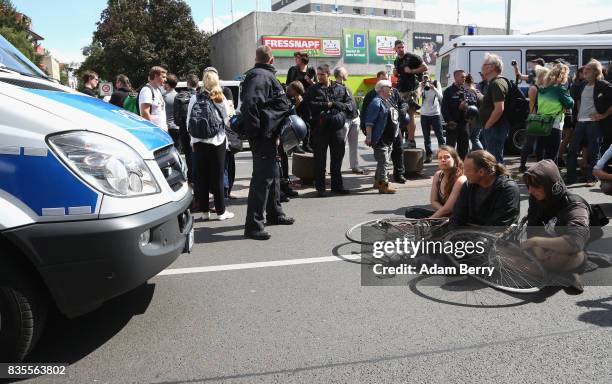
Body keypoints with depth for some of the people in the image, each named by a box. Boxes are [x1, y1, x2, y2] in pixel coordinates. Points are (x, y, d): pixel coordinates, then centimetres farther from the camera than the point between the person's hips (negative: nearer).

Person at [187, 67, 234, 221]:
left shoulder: (194, 98, -2)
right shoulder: (221, 99, -7)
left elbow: (189, 121, 0)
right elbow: (228, 120, -2)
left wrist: (193, 140, 10)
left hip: (199, 143, 2)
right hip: (217, 141, -2)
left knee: (202, 176, 8)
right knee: (217, 176, 5)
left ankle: (204, 211, 14)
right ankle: (220, 211, 11)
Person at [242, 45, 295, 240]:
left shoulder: (265, 75, 19)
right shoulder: (261, 76, -14)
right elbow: (249, 104, -27)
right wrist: (255, 134, -23)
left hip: (269, 136, 11)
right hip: (264, 136, -11)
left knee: (273, 175, 21)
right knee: (262, 178, -9)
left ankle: (275, 214, 36)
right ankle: (253, 226, -4)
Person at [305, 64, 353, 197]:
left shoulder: (340, 88, 11)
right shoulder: (313, 90, 4)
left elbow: (351, 104, 7)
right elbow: (309, 105, -11)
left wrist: (339, 105, -10)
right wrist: (327, 105, -13)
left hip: (338, 127, 2)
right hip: (320, 128, -2)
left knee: (337, 157, 9)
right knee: (320, 159, 1)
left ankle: (337, 185, 22)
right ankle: (320, 187, 10)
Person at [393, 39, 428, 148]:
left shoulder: (412, 57, -5)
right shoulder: (396, 61, 18)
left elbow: (425, 67, -6)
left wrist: (411, 71, -13)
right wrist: (395, 73, 9)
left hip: (411, 90, -7)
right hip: (401, 90, 8)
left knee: (410, 115, -9)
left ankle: (411, 141, -7)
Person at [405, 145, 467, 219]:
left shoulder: (460, 180, -19)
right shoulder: (438, 175, 1)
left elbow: (447, 208, -20)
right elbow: (434, 202, 4)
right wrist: (443, 210, -14)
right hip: (442, 213, 8)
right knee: (410, 212, -7)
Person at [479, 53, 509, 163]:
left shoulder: (496, 84, -16)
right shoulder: (494, 83, 18)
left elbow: (499, 109, -26)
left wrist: (487, 126, -19)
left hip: (495, 128, -11)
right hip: (494, 128, 11)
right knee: (496, 158, 18)